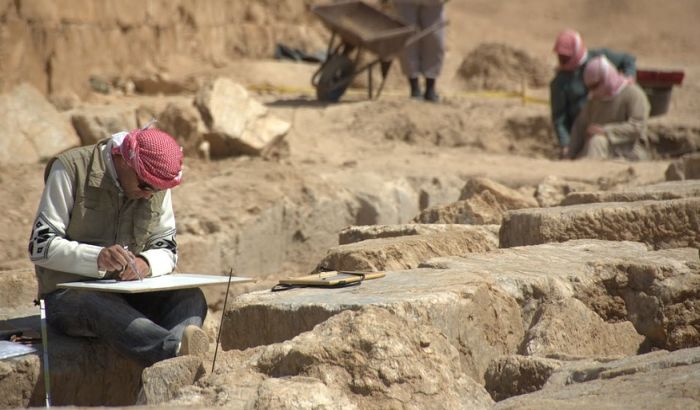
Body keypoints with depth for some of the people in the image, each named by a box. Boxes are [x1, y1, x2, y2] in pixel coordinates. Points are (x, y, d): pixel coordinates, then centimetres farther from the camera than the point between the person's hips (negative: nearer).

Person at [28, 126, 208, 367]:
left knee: (190, 297, -23)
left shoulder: (158, 187, 6)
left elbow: (167, 250, 9)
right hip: (68, 296, -5)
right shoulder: (71, 169, -10)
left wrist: (147, 263, -17)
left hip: (130, 293, 5)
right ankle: (177, 350, -64)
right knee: (103, 307, -39)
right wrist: (97, 258, -31)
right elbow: (40, 246, -14)